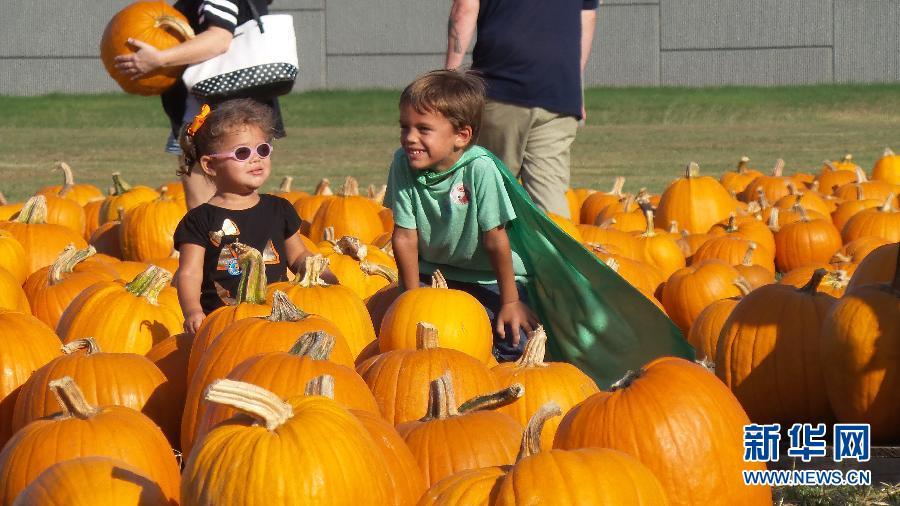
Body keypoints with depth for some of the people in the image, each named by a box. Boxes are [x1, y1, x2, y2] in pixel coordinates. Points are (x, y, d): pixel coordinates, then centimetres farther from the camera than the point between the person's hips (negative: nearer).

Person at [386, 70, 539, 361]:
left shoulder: (479, 169, -26)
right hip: (431, 274, 3)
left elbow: (495, 240, -20)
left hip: (488, 278, -3)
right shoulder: (403, 164, -16)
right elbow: (405, 236, -10)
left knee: (515, 341, -19)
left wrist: (511, 302, -14)